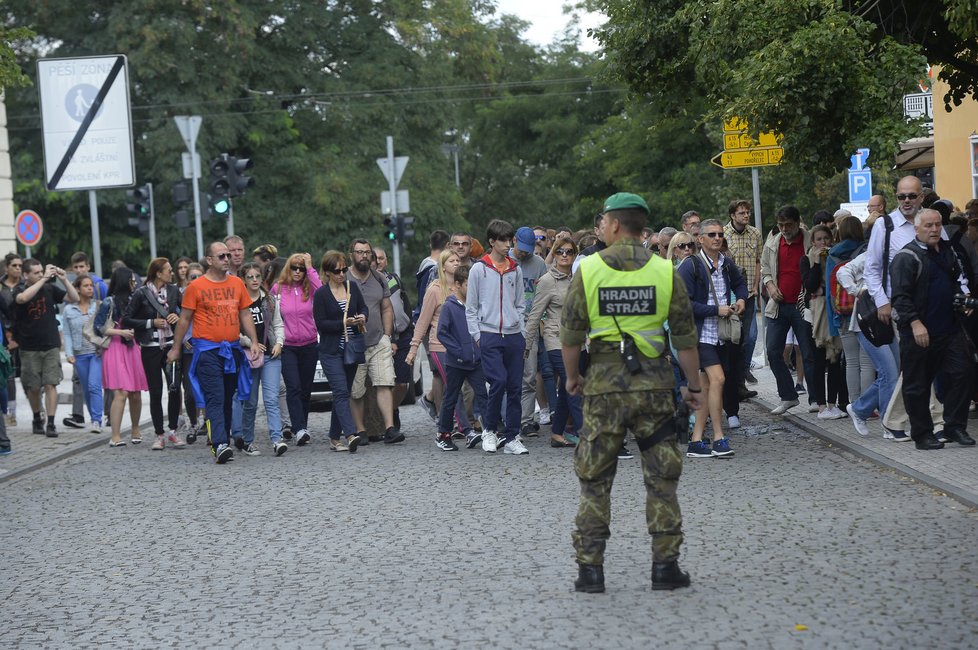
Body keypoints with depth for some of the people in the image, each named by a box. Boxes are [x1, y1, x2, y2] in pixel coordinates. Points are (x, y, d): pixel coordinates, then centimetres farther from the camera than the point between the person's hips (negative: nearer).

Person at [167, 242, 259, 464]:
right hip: (207, 350, -5)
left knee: (227, 399, 12)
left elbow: (245, 315, 16)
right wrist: (176, 348, 4)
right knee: (215, 399, -13)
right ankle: (219, 445, -22)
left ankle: (222, 441, 23)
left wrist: (254, 342, 6)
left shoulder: (237, 284, 10)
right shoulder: (196, 286, -3)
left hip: (232, 349, 5)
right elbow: (184, 319, 2)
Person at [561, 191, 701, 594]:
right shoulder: (664, 272, -1)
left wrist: (572, 377, 14)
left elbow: (570, 336, -1)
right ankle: (666, 565, 8)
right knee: (661, 478, 9)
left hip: (603, 385, 0)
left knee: (595, 480, 8)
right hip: (653, 385, 1)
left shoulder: (588, 270, -3)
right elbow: (685, 338, 0)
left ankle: (590, 567, 6)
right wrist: (693, 385, 11)